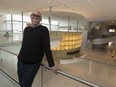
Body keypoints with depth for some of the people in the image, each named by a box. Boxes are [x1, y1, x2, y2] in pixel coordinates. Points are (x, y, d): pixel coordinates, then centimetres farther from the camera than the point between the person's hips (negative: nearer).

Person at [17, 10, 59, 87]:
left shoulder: (43, 30, -10)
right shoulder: (26, 29, 8)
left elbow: (47, 48, -14)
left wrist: (52, 65, -17)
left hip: (33, 65, -6)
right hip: (20, 63, 6)